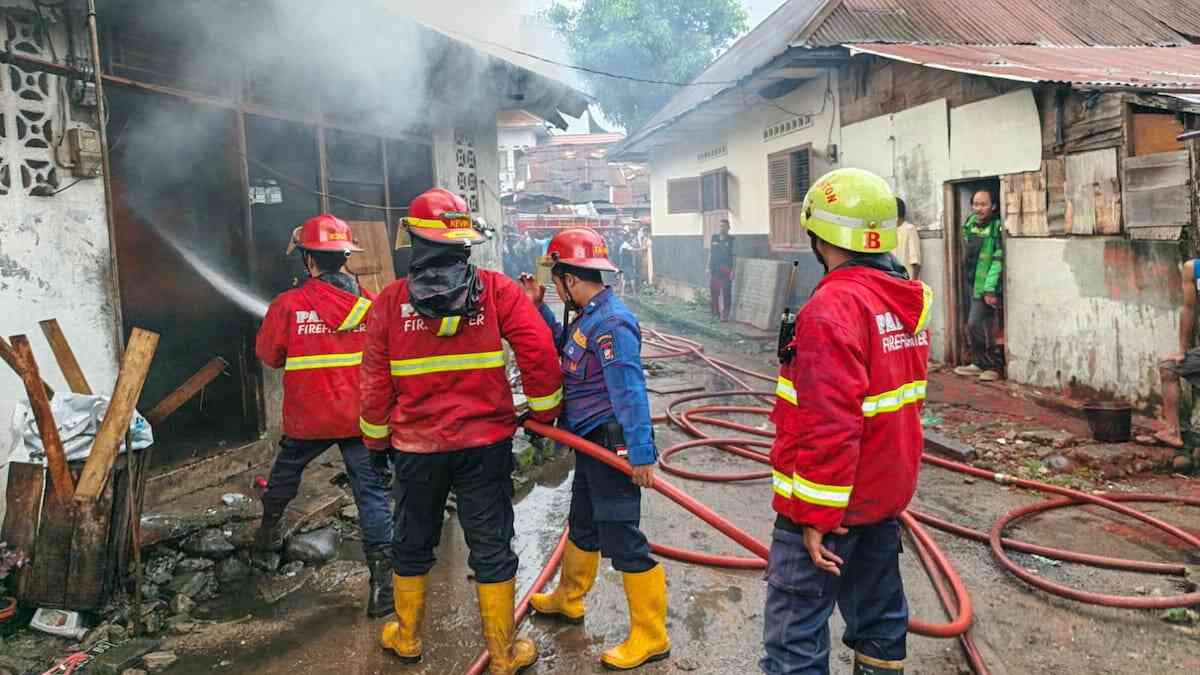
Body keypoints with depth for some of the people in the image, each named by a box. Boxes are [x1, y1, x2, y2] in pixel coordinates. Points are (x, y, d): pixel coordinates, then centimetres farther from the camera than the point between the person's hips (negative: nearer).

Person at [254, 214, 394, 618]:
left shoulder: (288, 305, -10)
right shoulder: (370, 303, -5)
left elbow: (268, 355, 2)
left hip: (307, 418, 0)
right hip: (361, 417, 0)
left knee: (286, 471, 28)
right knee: (371, 492, 0)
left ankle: (269, 531, 49)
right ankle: (382, 574, -6)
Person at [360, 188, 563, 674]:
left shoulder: (390, 301, -5)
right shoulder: (496, 289, -8)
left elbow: (375, 381, 0)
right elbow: (539, 351, -13)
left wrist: (375, 440, 13)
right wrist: (544, 412, 1)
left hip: (417, 446, 1)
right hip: (486, 443, -1)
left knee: (412, 544, 20)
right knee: (491, 546, 10)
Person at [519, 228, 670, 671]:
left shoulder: (611, 323, -22)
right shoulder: (589, 317, 9)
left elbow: (631, 392, -28)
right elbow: (562, 345, 28)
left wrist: (641, 455, -30)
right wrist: (538, 307, 18)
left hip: (612, 446, -11)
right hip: (591, 445, 11)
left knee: (622, 539, -3)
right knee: (583, 526, 26)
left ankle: (650, 638, 10)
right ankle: (568, 600, 47)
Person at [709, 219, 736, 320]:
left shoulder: (731, 240, -2)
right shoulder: (714, 238, 11)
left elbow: (734, 256, -6)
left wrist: (732, 270, -12)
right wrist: (708, 267, 11)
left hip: (726, 270, -4)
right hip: (714, 269, 5)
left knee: (726, 293, -3)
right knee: (714, 291, 7)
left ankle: (725, 315, 0)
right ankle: (715, 313, 17)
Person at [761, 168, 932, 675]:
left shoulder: (834, 306, -23)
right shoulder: (908, 301, 6)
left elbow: (830, 426, -28)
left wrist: (817, 515, -21)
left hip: (827, 503, -9)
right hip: (885, 494, 9)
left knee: (795, 634, 0)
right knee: (878, 614, 21)